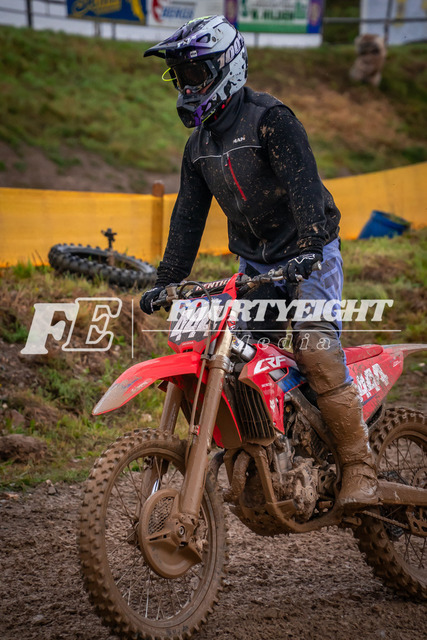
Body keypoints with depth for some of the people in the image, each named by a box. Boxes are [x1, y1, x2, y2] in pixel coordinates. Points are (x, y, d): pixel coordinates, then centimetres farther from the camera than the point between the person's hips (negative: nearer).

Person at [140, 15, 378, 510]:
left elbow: (303, 186, -27)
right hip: (254, 264, 8)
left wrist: (308, 252, -40)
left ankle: (360, 470, -14)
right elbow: (188, 216, 14)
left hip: (307, 256, -8)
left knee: (317, 353, -19)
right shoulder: (199, 145, 11)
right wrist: (167, 280, 6)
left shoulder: (270, 118, -14)